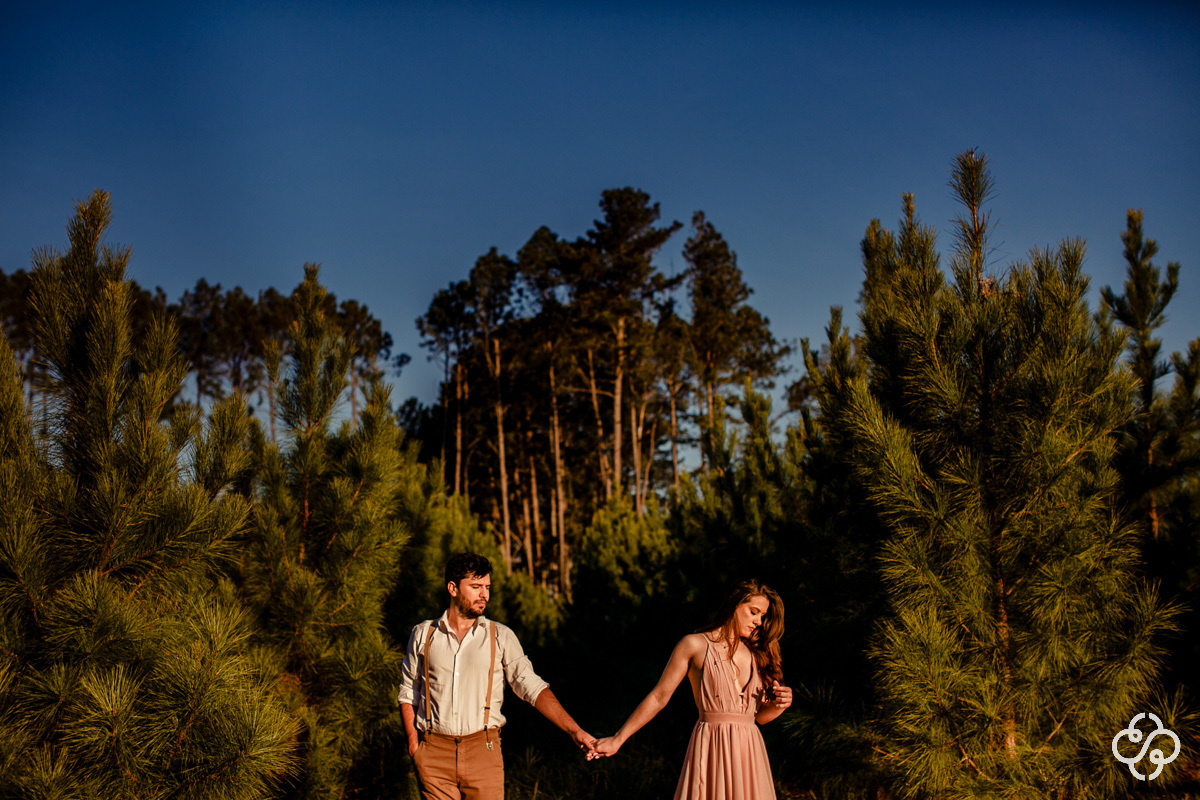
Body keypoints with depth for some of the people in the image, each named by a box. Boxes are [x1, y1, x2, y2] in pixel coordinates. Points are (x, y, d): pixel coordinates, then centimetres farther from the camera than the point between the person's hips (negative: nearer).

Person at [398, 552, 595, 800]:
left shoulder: (500, 636, 5)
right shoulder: (423, 634, 8)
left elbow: (532, 687, 0)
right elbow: (408, 692, 15)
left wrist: (574, 730, -9)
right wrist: (413, 742, 3)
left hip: (483, 751, 0)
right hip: (434, 752, 0)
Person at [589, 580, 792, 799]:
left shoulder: (755, 654, 14)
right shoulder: (695, 645, 0)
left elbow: (760, 715, 17)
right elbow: (659, 697, 3)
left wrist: (779, 704, -6)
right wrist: (617, 740, 3)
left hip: (749, 752, 5)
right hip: (711, 748, -5)